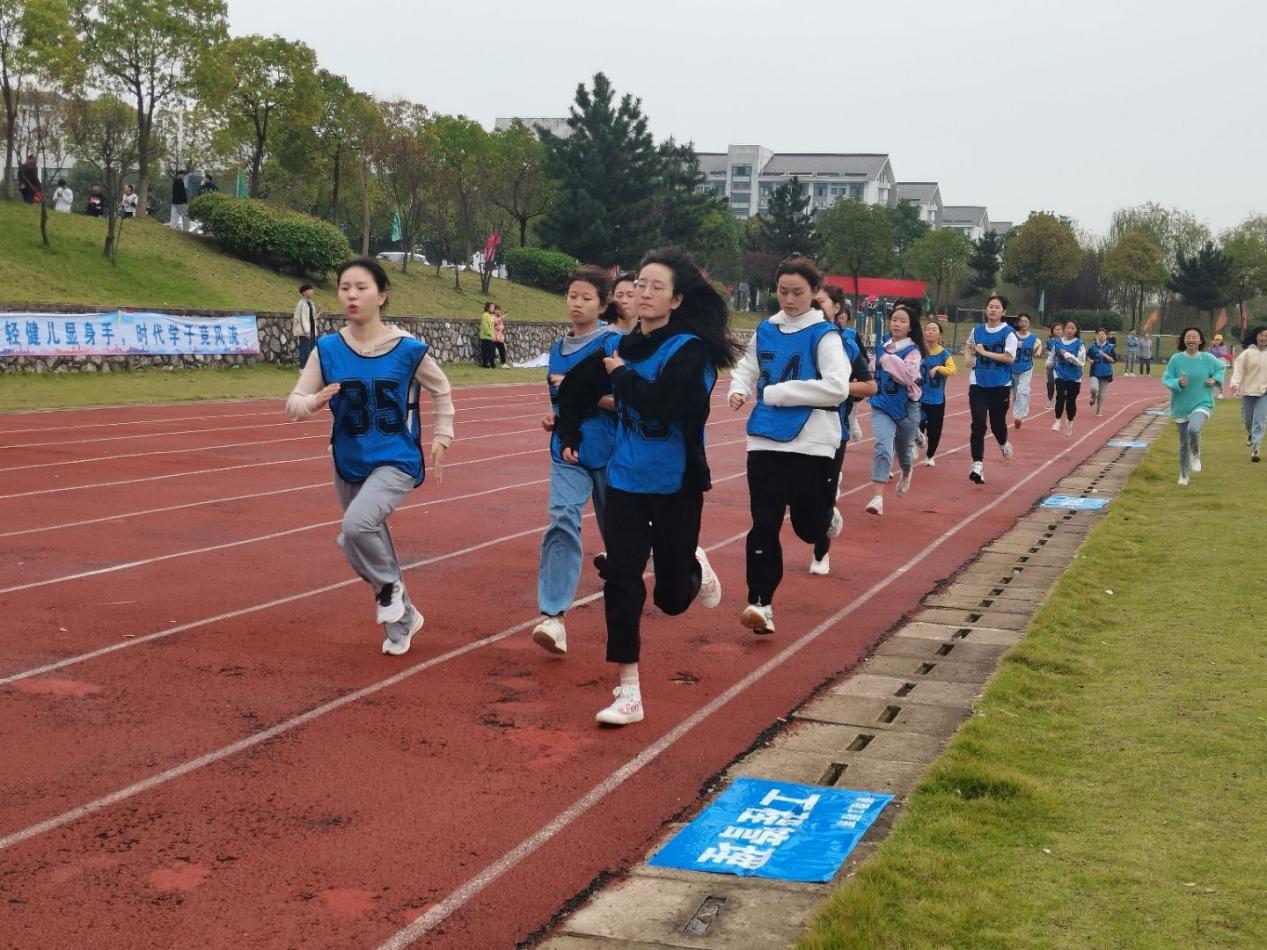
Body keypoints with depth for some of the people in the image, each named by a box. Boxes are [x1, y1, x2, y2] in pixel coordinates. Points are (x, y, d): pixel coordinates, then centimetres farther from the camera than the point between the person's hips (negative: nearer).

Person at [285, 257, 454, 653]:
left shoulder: (408, 349, -11)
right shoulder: (327, 349, -6)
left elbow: (441, 392, 7)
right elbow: (293, 404, -5)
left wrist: (441, 437, 2)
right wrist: (315, 402, -26)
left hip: (397, 462, -4)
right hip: (348, 464, 4)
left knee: (357, 525, -28)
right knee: (364, 547, 15)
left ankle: (389, 587, 2)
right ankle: (401, 619, 38)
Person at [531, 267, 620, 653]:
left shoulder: (612, 343, -9)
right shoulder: (558, 348, 11)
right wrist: (555, 417, 7)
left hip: (608, 452, -4)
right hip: (567, 451, 4)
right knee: (562, 520, -17)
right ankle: (552, 616, -22)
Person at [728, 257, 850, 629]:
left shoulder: (824, 335, -7)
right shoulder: (765, 330, 7)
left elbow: (837, 388, -18)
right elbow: (746, 368, 22)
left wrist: (777, 393, -17)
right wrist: (739, 389, -3)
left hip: (812, 442, -3)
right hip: (765, 440, 3)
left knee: (808, 527, 6)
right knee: (764, 524, -3)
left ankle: (828, 514, 42)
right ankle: (760, 603, 3)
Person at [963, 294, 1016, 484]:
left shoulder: (1008, 333, -6)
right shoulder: (977, 330, 6)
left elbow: (1010, 358, -17)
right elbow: (968, 346, 26)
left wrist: (985, 352, -16)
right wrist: (968, 358, 6)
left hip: (1000, 385, -2)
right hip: (978, 384, 2)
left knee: (998, 422, 10)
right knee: (978, 424, -10)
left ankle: (1003, 444, 46)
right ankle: (978, 465, -10)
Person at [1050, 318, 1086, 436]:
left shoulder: (1079, 344, -8)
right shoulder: (1058, 342, 1)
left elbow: (1081, 362, -14)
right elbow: (1052, 357, 12)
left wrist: (1067, 355, -21)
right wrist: (1049, 363, -7)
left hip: (1074, 378, -1)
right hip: (1061, 375, 1)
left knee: (1071, 401, 7)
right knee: (1060, 397, -21)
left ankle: (1070, 422, 32)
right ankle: (1057, 421, -5)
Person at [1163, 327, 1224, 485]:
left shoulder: (1207, 359, -4)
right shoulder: (1176, 359, -7)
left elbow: (1220, 368, 16)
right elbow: (1166, 379, -5)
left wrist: (1215, 380, -3)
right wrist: (1178, 383, -25)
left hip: (1202, 404, -1)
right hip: (1181, 406, 1)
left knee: (1193, 429, -30)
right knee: (1184, 443, 9)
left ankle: (1196, 456, 1)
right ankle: (1184, 475, 29)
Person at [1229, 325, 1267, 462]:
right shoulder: (1247, 353, -5)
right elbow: (1238, 369, -10)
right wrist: (1235, 384, -23)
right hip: (1248, 391, 0)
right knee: (1247, 419, 14)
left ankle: (1256, 449, -10)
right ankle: (1250, 434, 48)